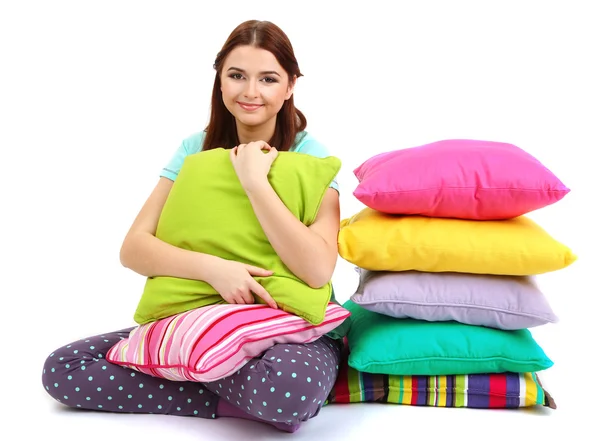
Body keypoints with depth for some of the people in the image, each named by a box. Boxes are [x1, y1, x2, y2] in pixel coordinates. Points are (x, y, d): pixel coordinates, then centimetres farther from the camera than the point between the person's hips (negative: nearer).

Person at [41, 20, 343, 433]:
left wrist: (255, 181, -22)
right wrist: (211, 266, -25)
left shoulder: (310, 155, -8)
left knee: (288, 387, -40)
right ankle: (245, 400, -10)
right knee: (63, 369, -11)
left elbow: (318, 269, -23)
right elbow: (134, 248, -8)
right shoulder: (197, 148, 2)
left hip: (297, 330, -4)